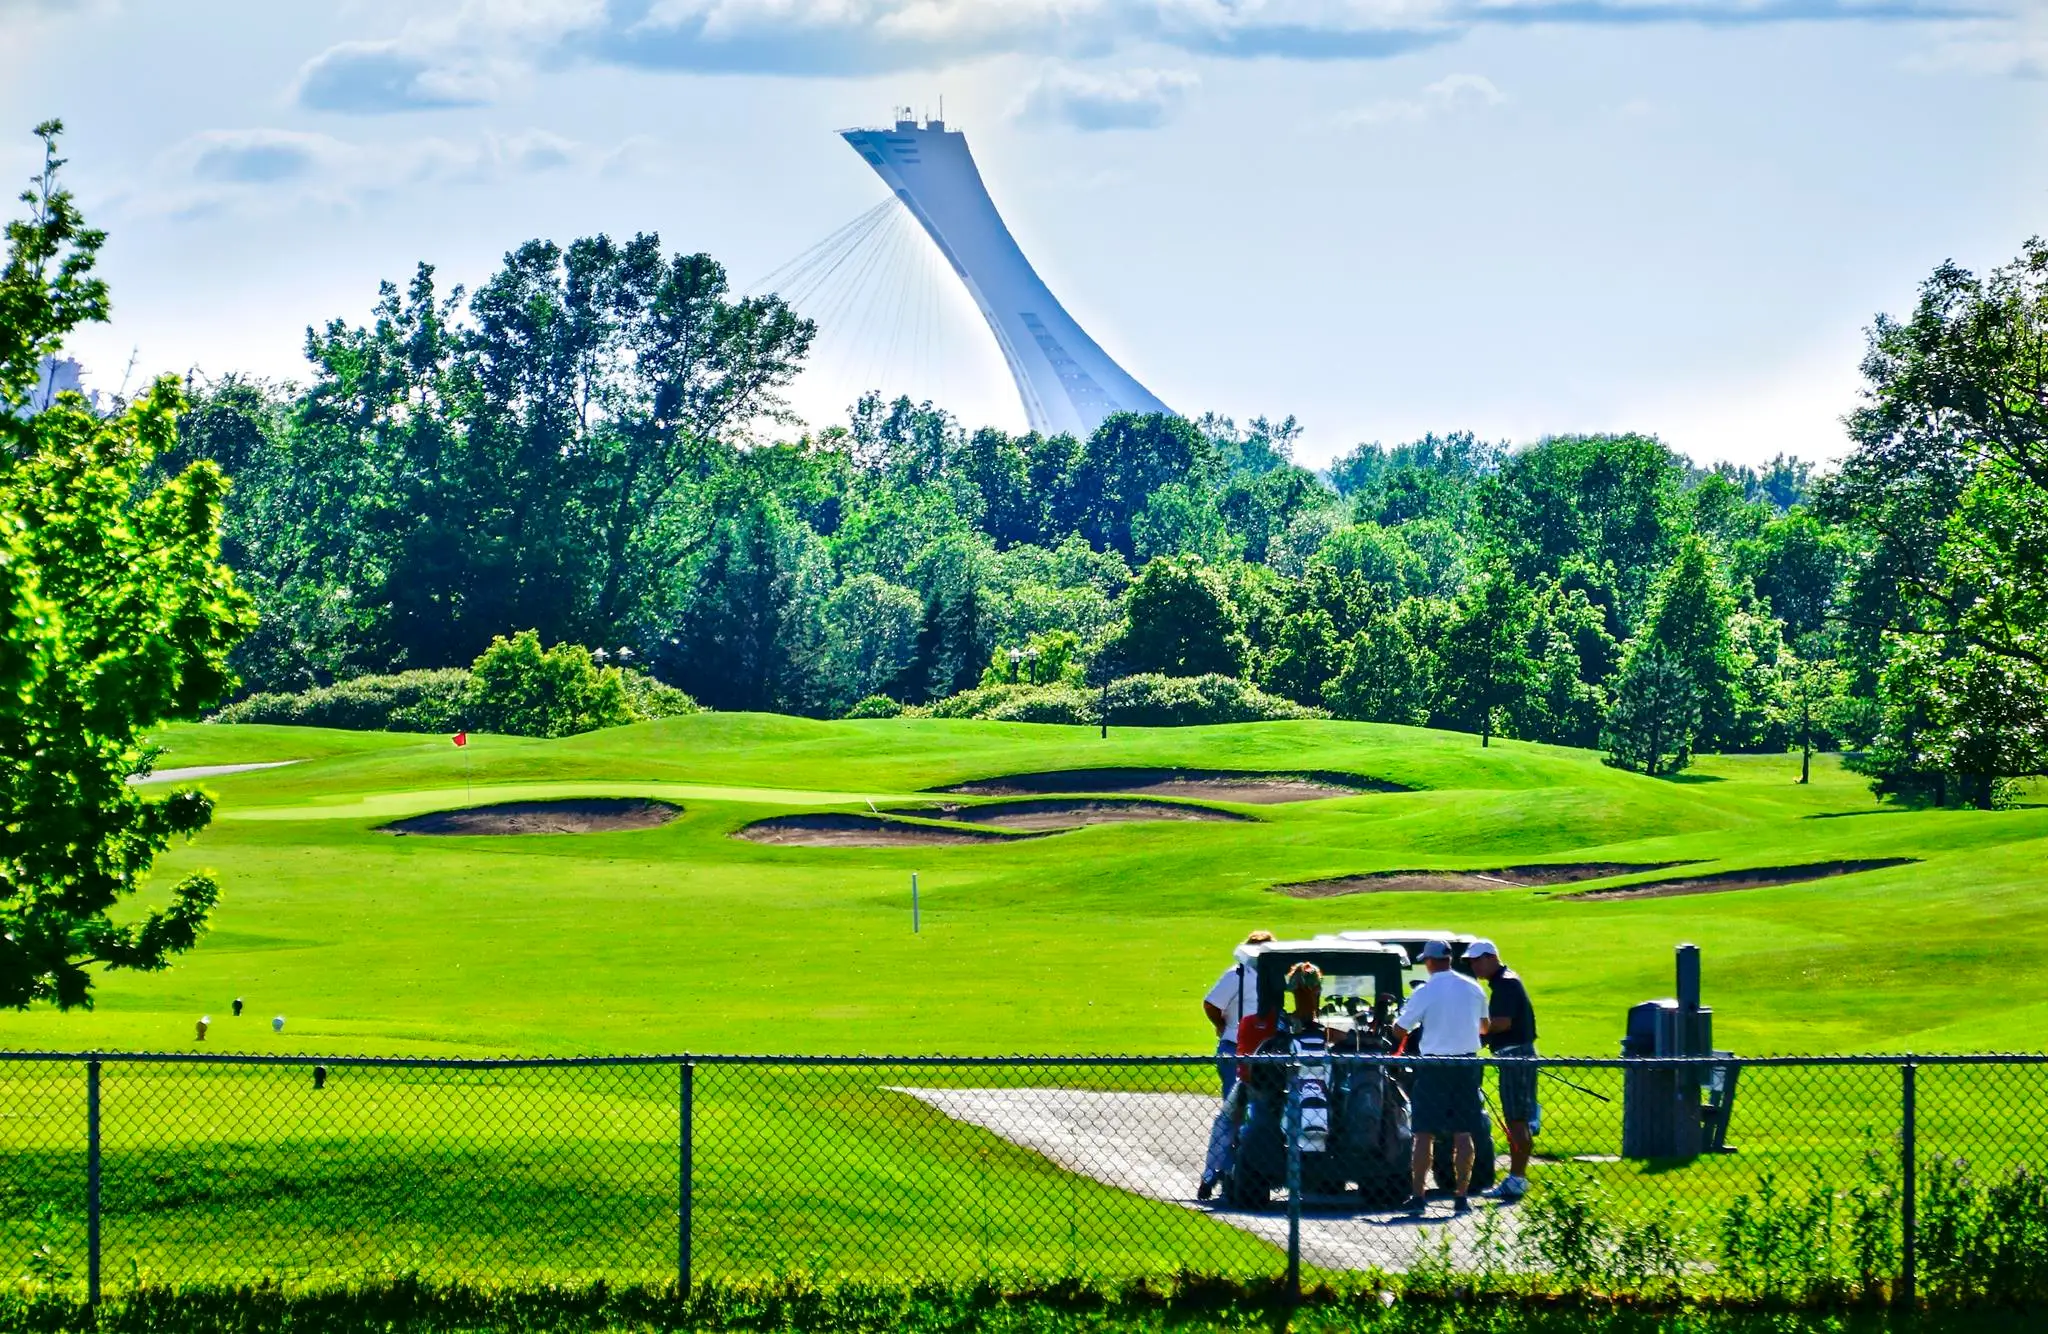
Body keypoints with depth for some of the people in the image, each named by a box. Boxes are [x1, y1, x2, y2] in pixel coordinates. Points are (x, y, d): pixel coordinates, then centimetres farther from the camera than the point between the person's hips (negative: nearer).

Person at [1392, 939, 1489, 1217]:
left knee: (1424, 1134, 0)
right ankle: (1461, 1197, 4)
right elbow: (1484, 1026, 19)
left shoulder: (1424, 992, -10)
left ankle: (1418, 1197, -2)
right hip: (1467, 1063, 3)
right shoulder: (1473, 988, 3)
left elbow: (1399, 1031, -4)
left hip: (1434, 1065, -3)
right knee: (1463, 1134, 5)